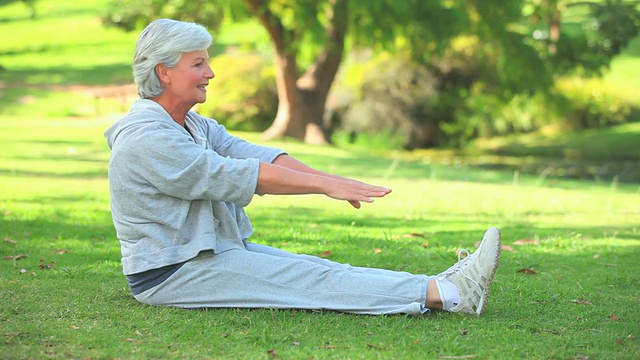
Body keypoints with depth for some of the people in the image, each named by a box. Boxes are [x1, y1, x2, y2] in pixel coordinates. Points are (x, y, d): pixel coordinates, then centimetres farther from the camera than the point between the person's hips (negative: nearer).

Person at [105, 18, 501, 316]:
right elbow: (235, 175, -24)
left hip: (214, 251, 9)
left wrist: (328, 177, -14)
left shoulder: (193, 124, 13)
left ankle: (441, 288, -17)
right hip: (171, 273, -9)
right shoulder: (145, 139, -19)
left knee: (319, 269, -7)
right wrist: (323, 185, -24)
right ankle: (448, 294, -25)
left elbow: (252, 153, 0)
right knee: (311, 281, -17)